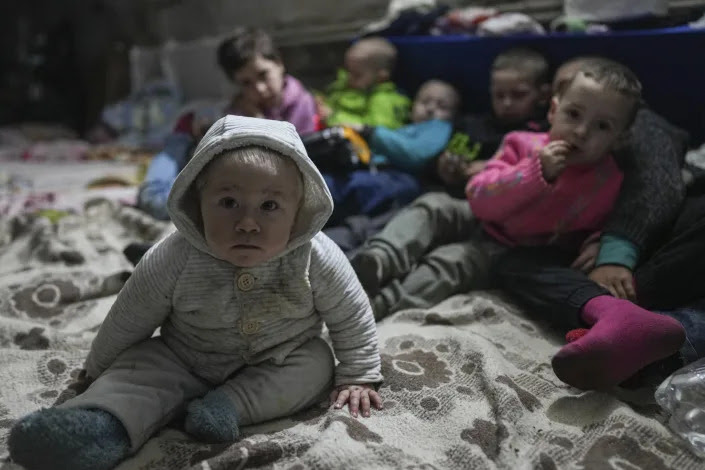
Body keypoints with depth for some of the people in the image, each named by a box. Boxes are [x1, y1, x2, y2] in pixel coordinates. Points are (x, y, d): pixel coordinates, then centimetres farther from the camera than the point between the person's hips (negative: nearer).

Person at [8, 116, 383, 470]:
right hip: (183, 361, 0)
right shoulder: (174, 260, -25)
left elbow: (351, 318, -10)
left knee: (316, 363, -22)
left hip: (279, 364, 0)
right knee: (141, 362, -17)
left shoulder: (317, 260, -26)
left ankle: (230, 405, -27)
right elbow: (130, 320, -9)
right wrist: (99, 370, 4)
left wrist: (358, 378, -7)